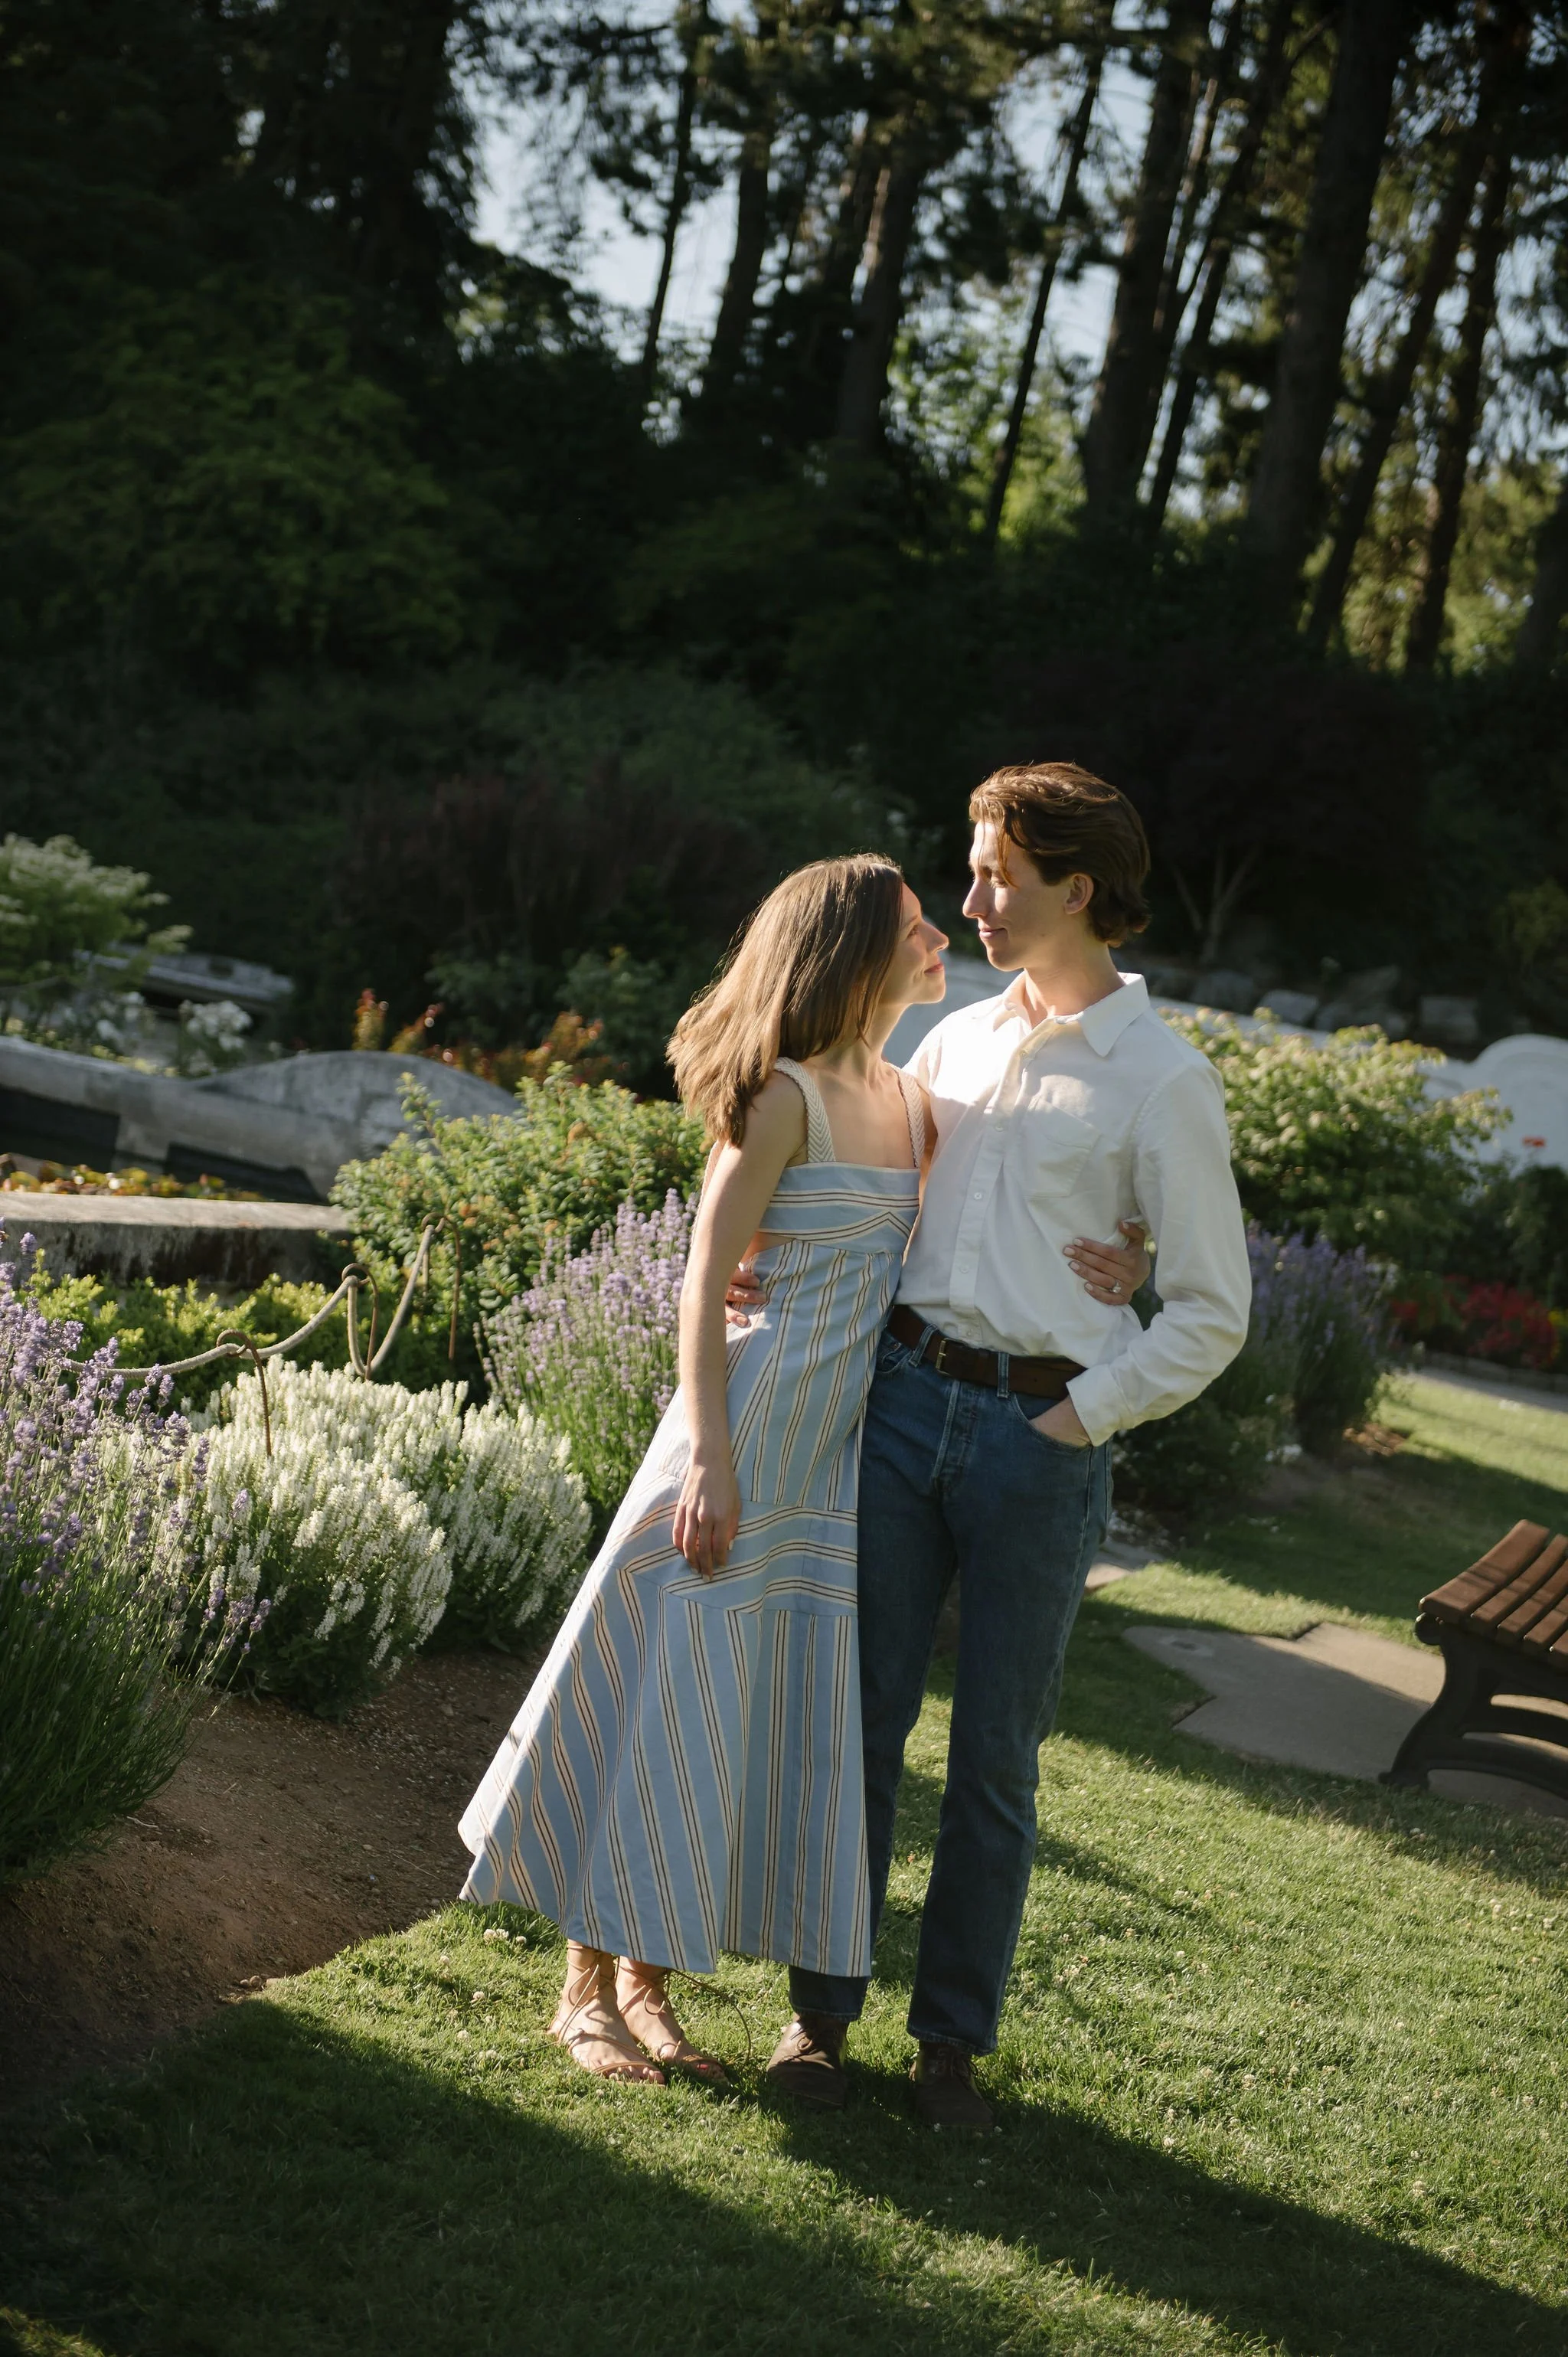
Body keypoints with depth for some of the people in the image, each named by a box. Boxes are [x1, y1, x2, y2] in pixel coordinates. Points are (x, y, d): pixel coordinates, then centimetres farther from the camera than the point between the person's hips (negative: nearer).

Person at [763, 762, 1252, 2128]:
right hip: (906, 1396, 4)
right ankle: (823, 2010, 18)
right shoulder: (957, 1041, 12)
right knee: (861, 1717, 7)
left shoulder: (1162, 1080, -3)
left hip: (1043, 1437, -4)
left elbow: (1212, 1311, -2)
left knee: (995, 1757, 5)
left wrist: (1082, 1417, -7)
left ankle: (955, 2039, 19)